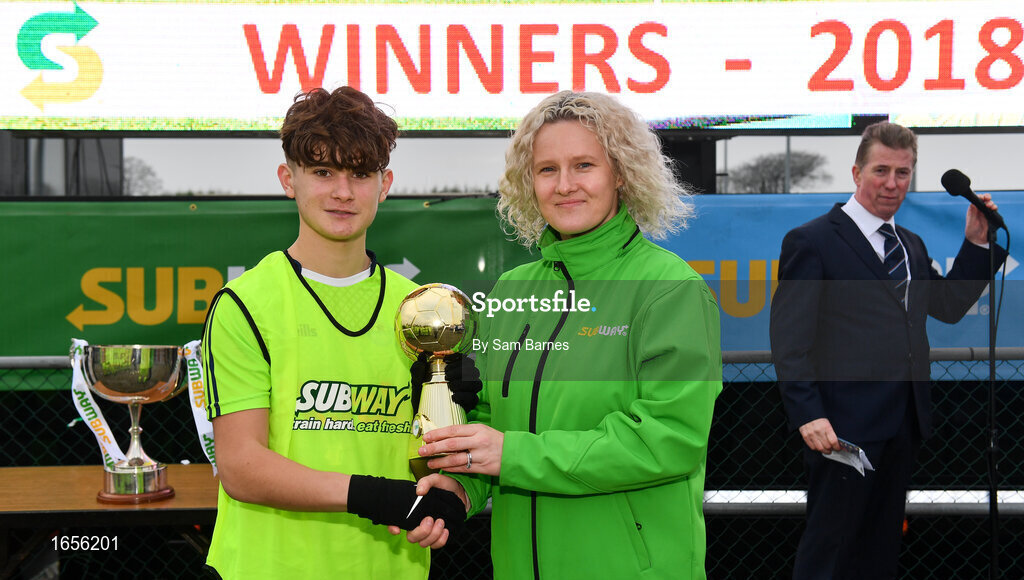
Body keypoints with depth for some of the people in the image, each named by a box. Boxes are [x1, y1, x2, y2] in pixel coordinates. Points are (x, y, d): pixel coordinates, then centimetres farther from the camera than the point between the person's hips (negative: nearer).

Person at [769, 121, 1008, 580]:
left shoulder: (910, 244, 17)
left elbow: (949, 306, 19)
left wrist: (976, 242, 10)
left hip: (903, 427, 8)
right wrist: (808, 416, -22)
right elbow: (788, 340, -13)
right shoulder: (812, 242, -7)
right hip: (845, 428, -8)